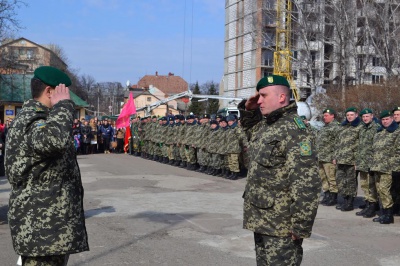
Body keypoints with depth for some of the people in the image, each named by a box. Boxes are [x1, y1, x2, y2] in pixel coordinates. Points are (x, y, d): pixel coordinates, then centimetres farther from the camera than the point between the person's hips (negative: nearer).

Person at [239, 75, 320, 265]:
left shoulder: (294, 130, -19)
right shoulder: (265, 125, 11)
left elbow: (305, 183, -24)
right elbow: (250, 128, 36)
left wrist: (300, 226, -24)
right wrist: (248, 110, 14)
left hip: (281, 227, -9)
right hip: (261, 220, 10)